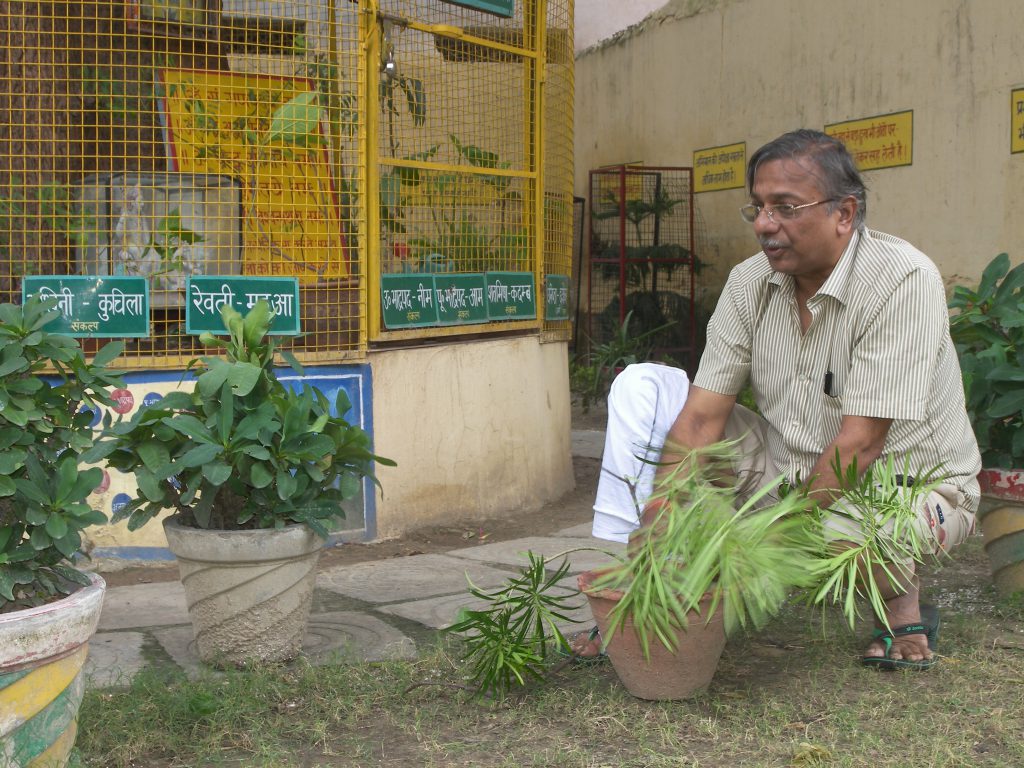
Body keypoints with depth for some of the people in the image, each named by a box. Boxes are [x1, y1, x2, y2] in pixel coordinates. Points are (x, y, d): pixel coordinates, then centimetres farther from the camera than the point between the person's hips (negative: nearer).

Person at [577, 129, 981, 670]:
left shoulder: (902, 280, -23)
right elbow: (700, 418, -11)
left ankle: (901, 598, -4)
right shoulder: (751, 283, -6)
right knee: (642, 386, -6)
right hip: (790, 472, 6)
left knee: (841, 530, -43)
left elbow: (860, 445, -28)